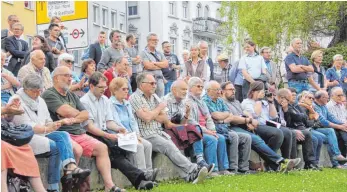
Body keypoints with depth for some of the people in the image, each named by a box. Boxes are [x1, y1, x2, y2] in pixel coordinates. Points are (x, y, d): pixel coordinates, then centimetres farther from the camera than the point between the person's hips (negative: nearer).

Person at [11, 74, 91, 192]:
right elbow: (25, 127, -16)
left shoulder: (40, 101, 18)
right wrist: (46, 129, -27)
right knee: (55, 147, -27)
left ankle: (71, 167, -39)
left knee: (63, 135, -20)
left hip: (41, 134, 7)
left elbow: (47, 122, 18)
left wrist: (55, 124, -5)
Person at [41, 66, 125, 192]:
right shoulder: (49, 95, -3)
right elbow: (65, 111, -14)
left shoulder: (72, 95, 23)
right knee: (77, 149, -34)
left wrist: (75, 119, -8)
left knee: (102, 148, -8)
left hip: (80, 134, 8)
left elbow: (86, 114, 13)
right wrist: (80, 115, 4)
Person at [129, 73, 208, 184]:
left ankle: (188, 176, -38)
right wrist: (159, 108, 1)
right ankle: (193, 171, -35)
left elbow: (165, 119, 13)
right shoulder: (135, 98, -2)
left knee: (171, 148, -21)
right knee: (169, 147, -27)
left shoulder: (154, 97, 20)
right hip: (146, 135, -6)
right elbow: (146, 118, -16)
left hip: (159, 132, 6)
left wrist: (151, 115, -4)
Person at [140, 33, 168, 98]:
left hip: (160, 79, 6)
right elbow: (148, 66, -13)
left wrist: (155, 63, -6)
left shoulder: (159, 53, 18)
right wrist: (161, 65, 1)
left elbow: (166, 64, 7)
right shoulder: (144, 53, -1)